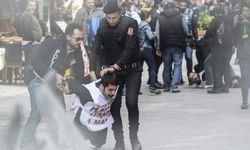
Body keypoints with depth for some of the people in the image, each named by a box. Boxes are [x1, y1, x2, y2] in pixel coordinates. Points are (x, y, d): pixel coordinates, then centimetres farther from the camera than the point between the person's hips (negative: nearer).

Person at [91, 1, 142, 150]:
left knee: (131, 103, -12)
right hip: (112, 70, 3)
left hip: (132, 69, -3)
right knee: (114, 105, 0)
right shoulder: (102, 26, -4)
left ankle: (134, 137, 7)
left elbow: (130, 49, -23)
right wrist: (92, 69, -19)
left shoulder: (130, 23, -17)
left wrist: (115, 66, -29)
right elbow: (97, 49, -6)